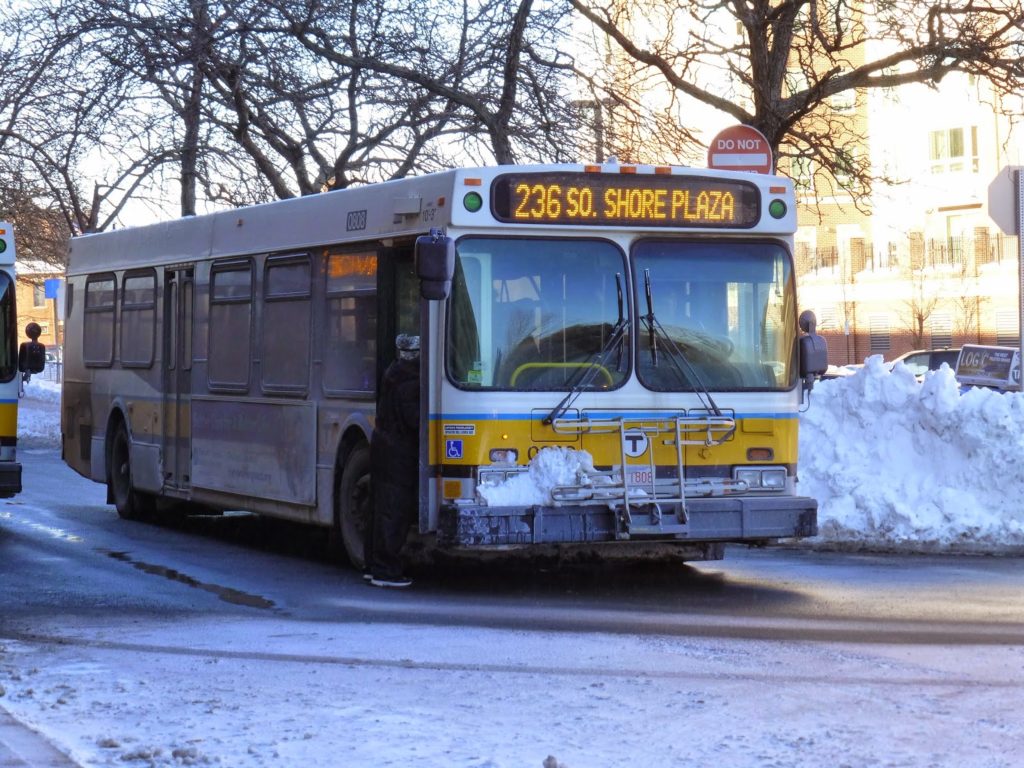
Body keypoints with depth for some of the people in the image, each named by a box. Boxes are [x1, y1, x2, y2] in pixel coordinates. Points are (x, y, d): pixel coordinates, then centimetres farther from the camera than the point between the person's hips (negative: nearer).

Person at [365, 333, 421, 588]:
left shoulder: (397, 371, 12)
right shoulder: (408, 379, -19)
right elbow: (413, 417, -21)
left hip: (384, 443, 10)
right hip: (399, 450, -10)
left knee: (384, 508, 15)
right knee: (394, 511, -6)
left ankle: (374, 565, 21)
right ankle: (385, 570, -3)